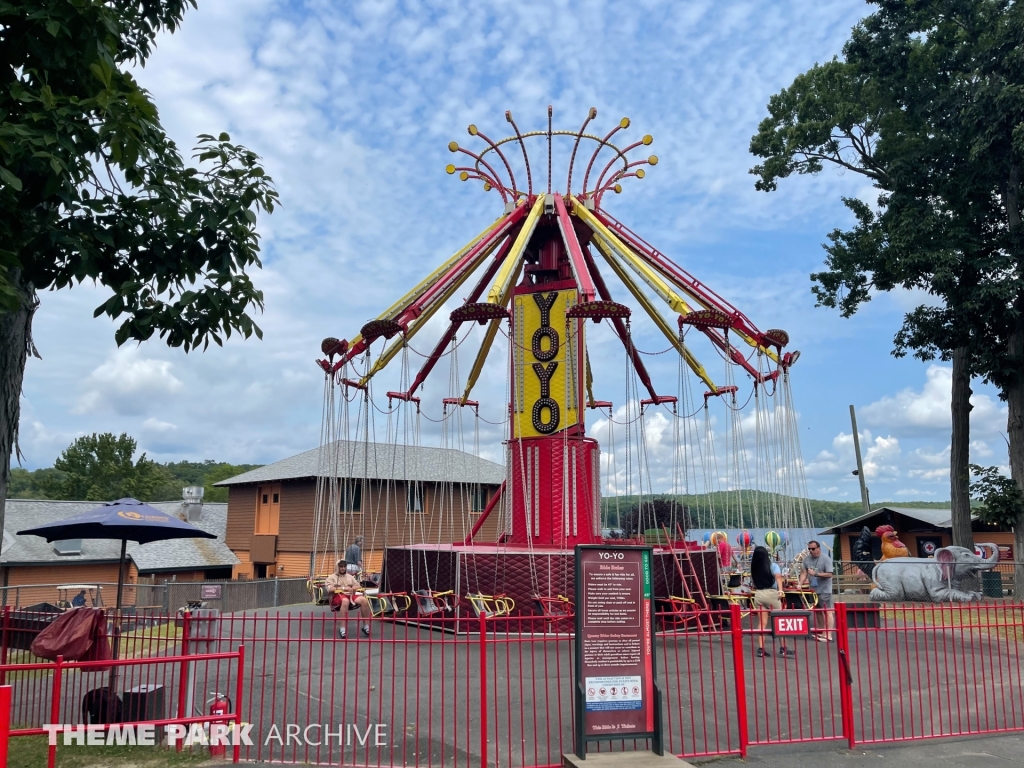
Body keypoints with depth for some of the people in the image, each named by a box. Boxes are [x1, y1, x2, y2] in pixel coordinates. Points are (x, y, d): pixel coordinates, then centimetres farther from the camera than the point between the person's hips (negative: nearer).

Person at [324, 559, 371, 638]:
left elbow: (358, 586, 17)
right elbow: (330, 589, -7)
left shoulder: (350, 576, 26)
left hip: (351, 595, 5)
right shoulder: (331, 577, 11)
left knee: (364, 600, -27)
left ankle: (366, 626, -21)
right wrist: (343, 588, -13)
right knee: (345, 601, -44)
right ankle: (343, 628, -42)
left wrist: (352, 588, -6)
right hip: (338, 596, -4)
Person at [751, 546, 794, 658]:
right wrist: (780, 590, -33)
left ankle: (761, 649, 7)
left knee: (763, 622, 8)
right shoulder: (773, 566, -3)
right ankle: (783, 649, 6)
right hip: (771, 594, -4)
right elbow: (778, 577, -21)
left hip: (758, 595, 4)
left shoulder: (754, 568, 7)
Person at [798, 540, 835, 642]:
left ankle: (829, 636, -9)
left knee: (827, 611, -8)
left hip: (824, 590, -6)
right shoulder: (807, 559, 5)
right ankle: (822, 633, 23)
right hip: (813, 590, 6)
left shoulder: (826, 559, -11)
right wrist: (800, 584, -11)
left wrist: (815, 574, -24)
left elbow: (829, 574, -17)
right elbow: (804, 573, 1)